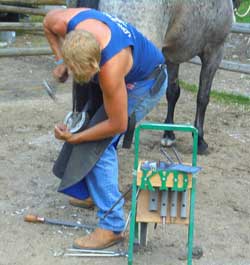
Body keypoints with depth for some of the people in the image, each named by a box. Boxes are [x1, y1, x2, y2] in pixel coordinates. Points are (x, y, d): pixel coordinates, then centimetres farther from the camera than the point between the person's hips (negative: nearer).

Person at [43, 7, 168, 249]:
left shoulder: (111, 70, -43)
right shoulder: (64, 22, -29)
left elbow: (118, 125, -29)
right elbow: (49, 24, 0)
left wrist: (74, 138, -18)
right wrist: (59, 62, -9)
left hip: (145, 83, -8)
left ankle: (112, 226, -11)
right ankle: (96, 193, 34)